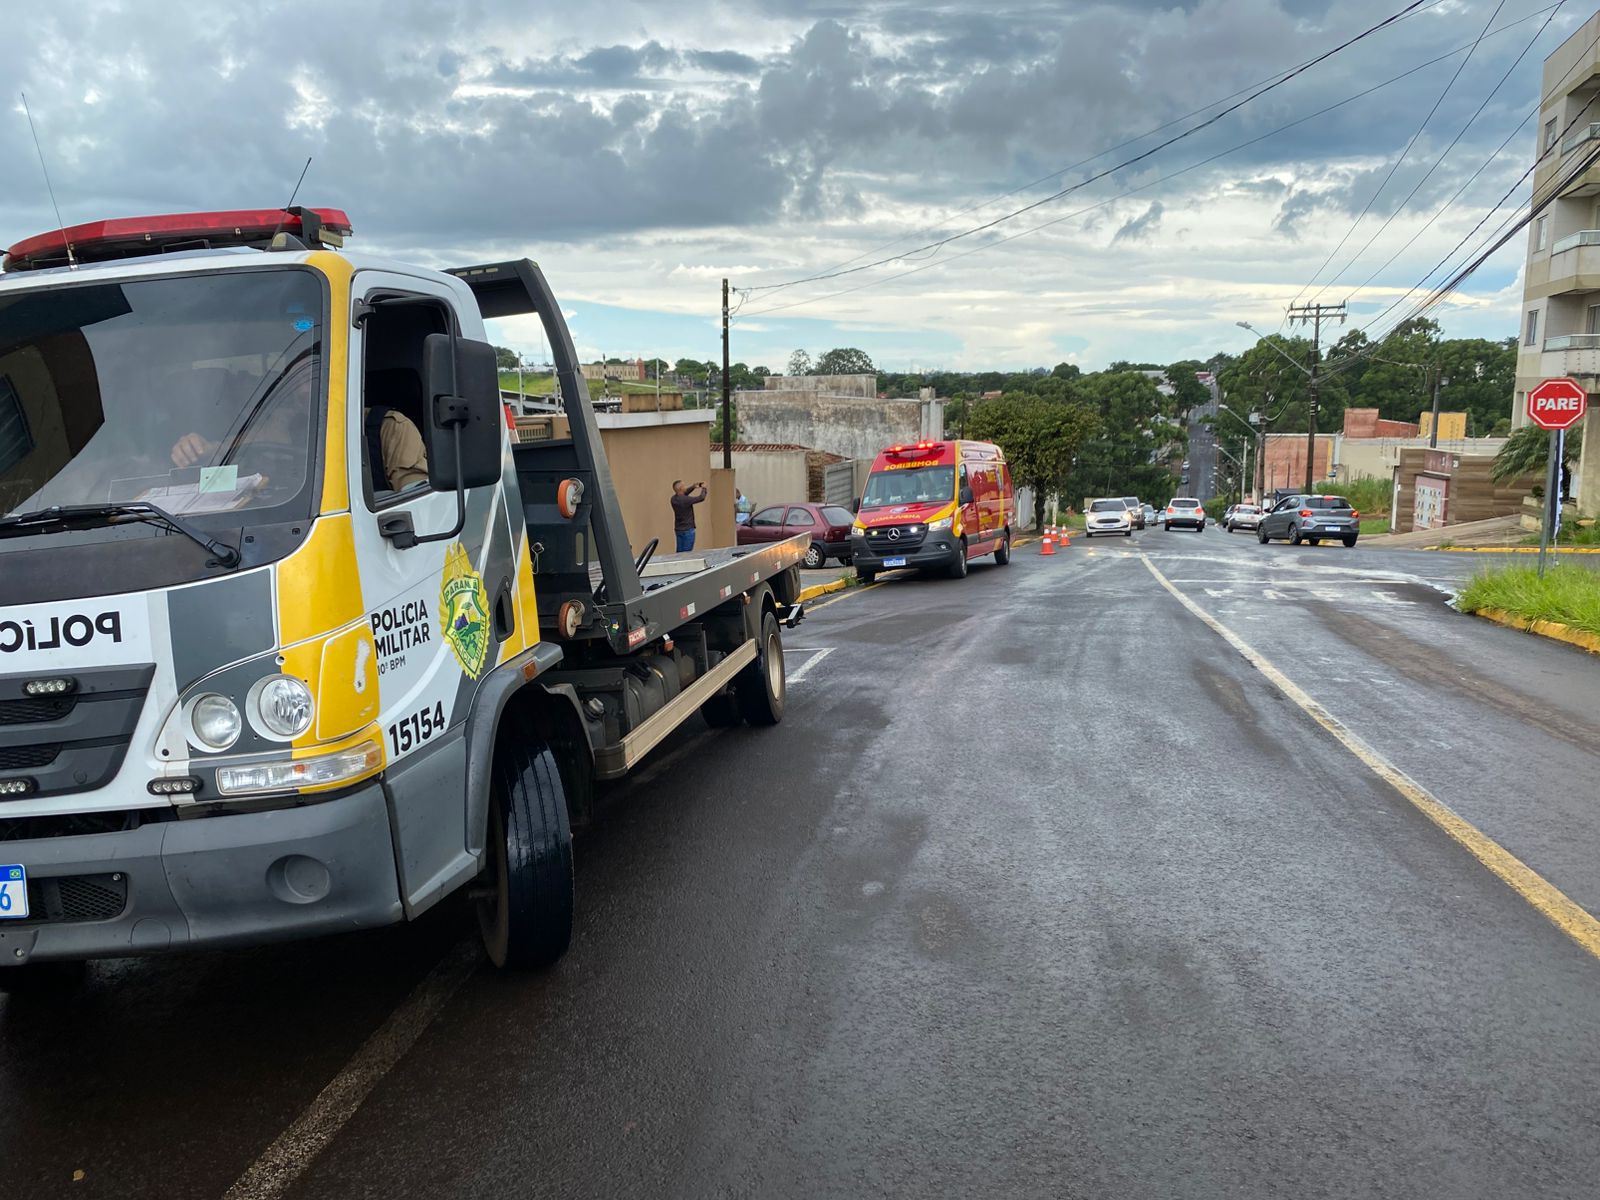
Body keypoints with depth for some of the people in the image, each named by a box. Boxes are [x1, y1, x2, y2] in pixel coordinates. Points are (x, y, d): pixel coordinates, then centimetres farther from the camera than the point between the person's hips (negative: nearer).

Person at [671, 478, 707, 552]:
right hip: (688, 530, -8)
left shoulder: (674, 499, 0)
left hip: (678, 529, 8)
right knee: (686, 554, -3)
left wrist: (693, 487, 14)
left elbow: (683, 494, 22)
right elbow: (701, 498, -13)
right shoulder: (685, 500, -22)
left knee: (679, 552, 11)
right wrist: (704, 488, 6)